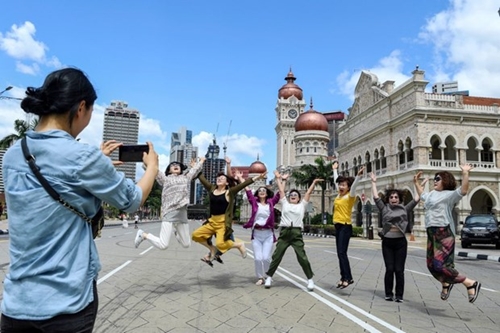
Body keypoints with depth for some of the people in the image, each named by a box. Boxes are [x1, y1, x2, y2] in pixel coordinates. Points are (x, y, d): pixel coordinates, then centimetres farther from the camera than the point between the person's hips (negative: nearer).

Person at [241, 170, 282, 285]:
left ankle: (267, 276, 21)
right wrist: (241, 179, 6)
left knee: (266, 258, -4)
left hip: (268, 234, 0)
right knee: (258, 258, -3)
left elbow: (280, 193, 4)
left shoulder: (271, 202, 6)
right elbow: (247, 190, 3)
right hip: (256, 233, 0)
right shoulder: (254, 202, 5)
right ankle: (260, 277, 18)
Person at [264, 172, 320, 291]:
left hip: (296, 233, -1)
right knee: (276, 256, 4)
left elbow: (308, 193, 11)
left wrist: (314, 182, 8)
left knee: (302, 257, -1)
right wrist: (279, 178, 18)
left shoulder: (302, 205, 13)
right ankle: (269, 277, 18)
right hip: (284, 232, 1)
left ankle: (310, 279, 14)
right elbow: (281, 191, 16)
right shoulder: (285, 204, 15)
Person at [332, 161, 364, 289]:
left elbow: (353, 186, -27)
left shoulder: (350, 196, -8)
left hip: (345, 226, -8)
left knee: (342, 252, -12)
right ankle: (343, 277, 14)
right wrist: (335, 169, 36)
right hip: (338, 226, 8)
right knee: (340, 253, 9)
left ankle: (348, 278, -8)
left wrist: (358, 175, -41)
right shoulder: (339, 195, 11)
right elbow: (336, 180, 25)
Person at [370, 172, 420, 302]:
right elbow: (376, 197, -1)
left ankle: (399, 295, 13)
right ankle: (388, 294, 15)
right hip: (387, 242, 0)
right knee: (389, 269, 3)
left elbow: (416, 199, 4)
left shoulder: (404, 209, 6)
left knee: (399, 270, 2)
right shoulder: (384, 208, 5)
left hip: (400, 242, 0)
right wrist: (373, 182, 2)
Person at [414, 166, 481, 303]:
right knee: (432, 265, 14)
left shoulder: (449, 194, -7)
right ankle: (446, 284, 40)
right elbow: (421, 194, 41)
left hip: (444, 233, -8)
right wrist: (416, 182, 38)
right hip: (431, 233, 9)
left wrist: (465, 173, -32)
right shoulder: (431, 194, 18)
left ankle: (471, 283, 1)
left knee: (440, 265, -15)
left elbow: (463, 190, -28)